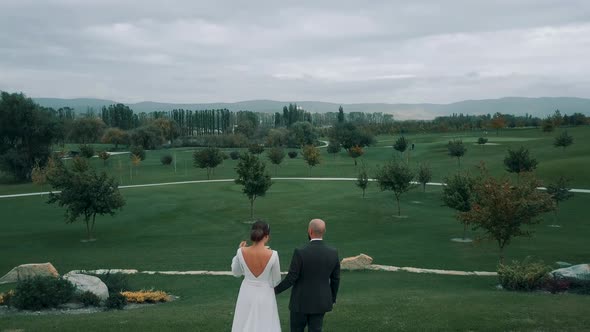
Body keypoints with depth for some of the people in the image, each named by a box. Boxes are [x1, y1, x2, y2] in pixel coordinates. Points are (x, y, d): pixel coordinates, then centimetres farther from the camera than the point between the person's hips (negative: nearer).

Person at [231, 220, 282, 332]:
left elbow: (236, 272, 5)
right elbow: (276, 281, -8)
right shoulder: (272, 255, -21)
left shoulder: (242, 252, -14)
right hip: (265, 296, -2)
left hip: (246, 294, 3)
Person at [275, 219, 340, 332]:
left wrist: (276, 290, -1)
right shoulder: (333, 253, -8)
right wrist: (332, 298, 17)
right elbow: (335, 279, 1)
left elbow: (291, 278, -17)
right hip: (320, 302, 3)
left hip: (301, 301, -3)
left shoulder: (300, 252, -21)